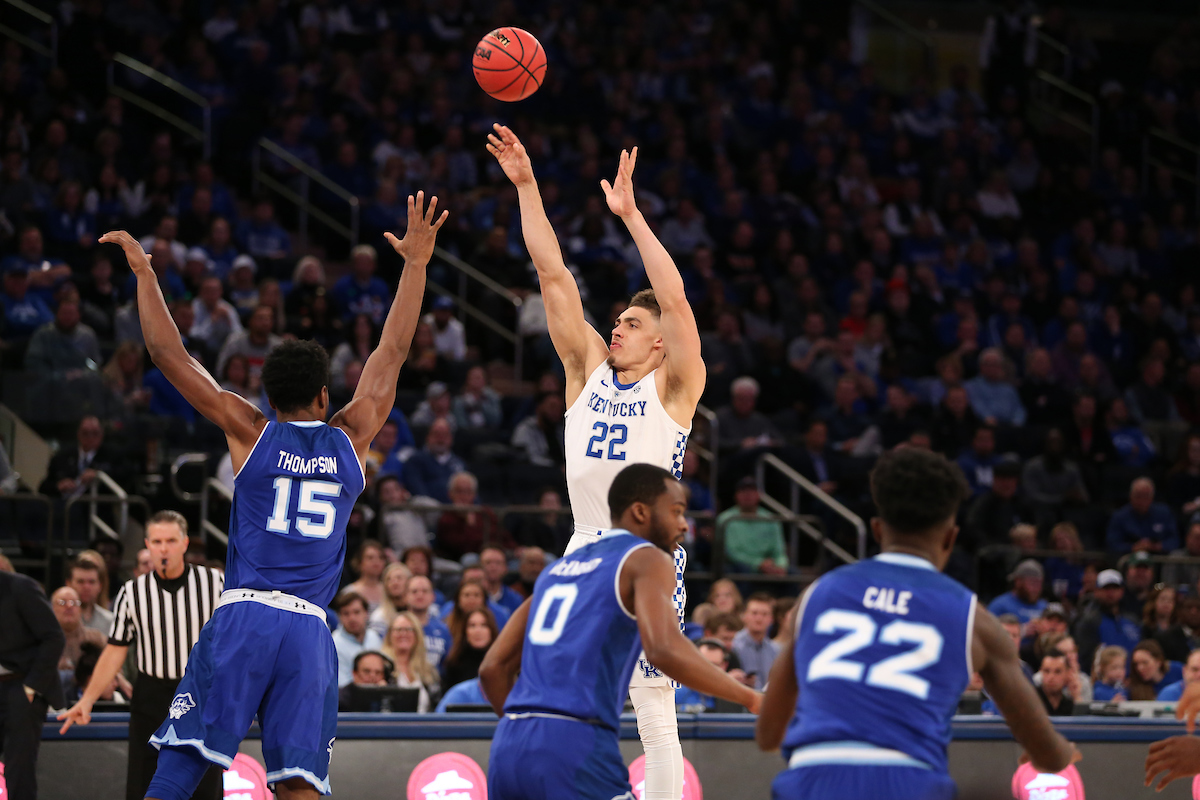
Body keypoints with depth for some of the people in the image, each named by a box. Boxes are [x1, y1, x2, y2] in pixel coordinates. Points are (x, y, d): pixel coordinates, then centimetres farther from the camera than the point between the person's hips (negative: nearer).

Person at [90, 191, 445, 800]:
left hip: (242, 617, -1)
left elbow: (170, 355, 6)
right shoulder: (351, 437, 11)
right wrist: (416, 264, 25)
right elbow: (392, 353, 20)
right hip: (310, 630, 1)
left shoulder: (251, 432, 7)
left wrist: (144, 273, 14)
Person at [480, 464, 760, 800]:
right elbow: (665, 650, -17)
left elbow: (493, 669, 21)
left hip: (508, 747, 8)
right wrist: (751, 699, -10)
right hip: (575, 750, -8)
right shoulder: (645, 559, 2)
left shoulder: (559, 568, 25)